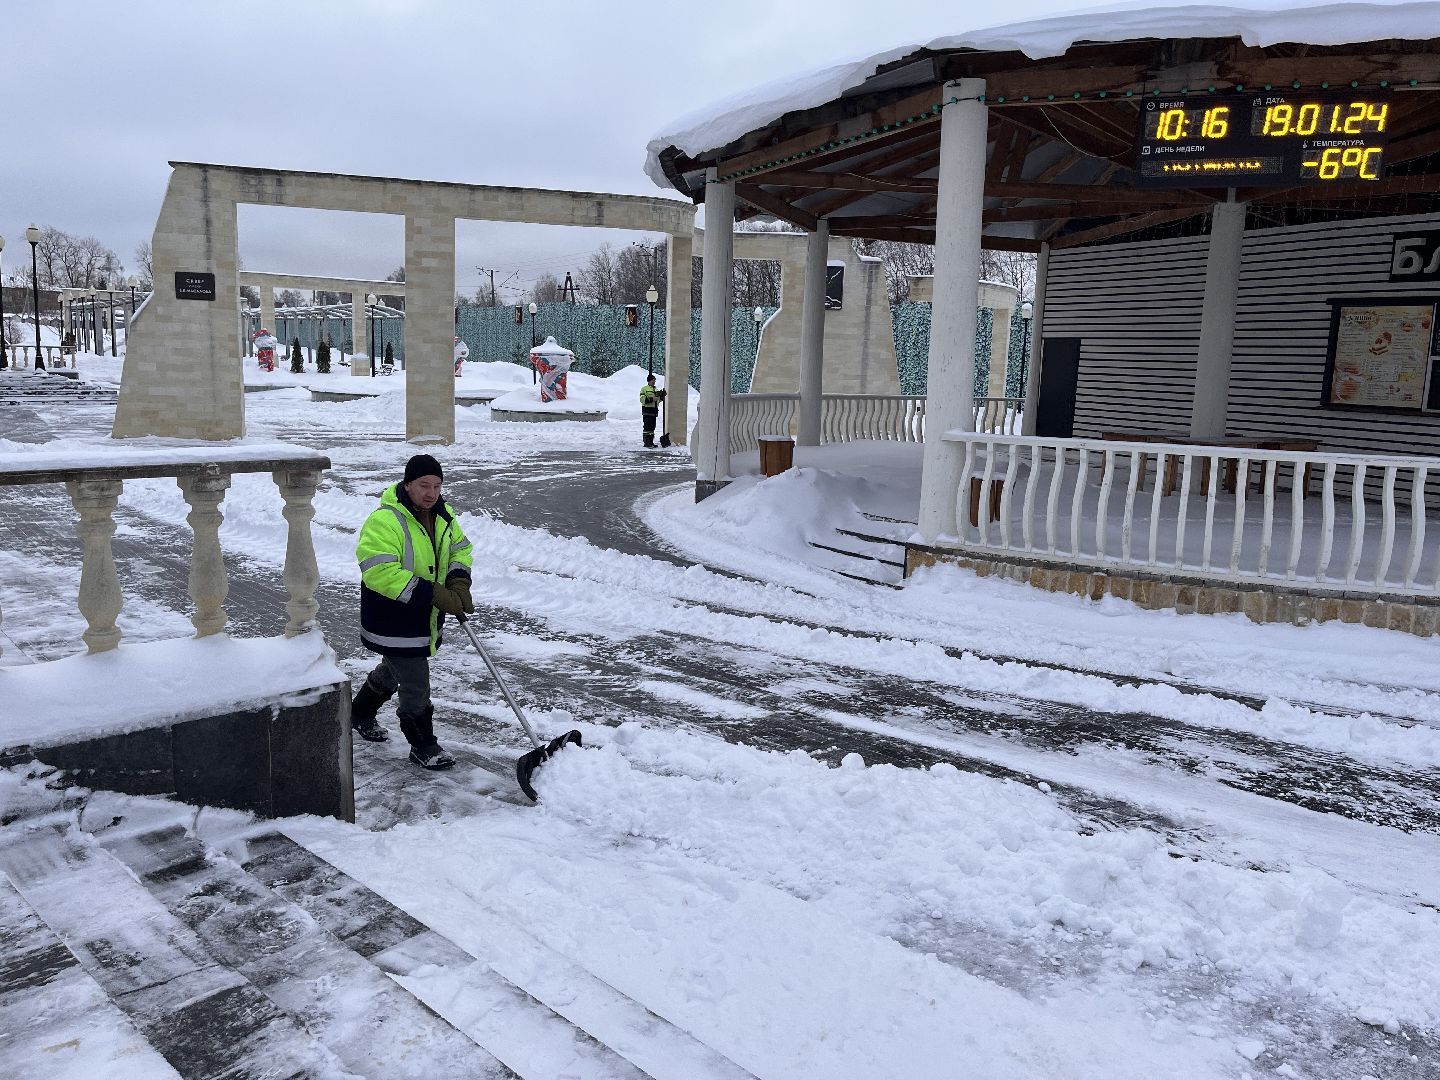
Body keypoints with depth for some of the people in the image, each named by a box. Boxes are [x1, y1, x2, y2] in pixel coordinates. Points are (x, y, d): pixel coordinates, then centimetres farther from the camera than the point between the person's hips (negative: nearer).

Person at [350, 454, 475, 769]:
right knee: (415, 685, -2)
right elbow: (380, 571, -31)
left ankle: (361, 713, 52)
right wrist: (433, 594, -32)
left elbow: (460, 549, 13)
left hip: (425, 621, 8)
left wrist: (459, 583, -9)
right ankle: (423, 746, 17)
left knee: (393, 670, 27)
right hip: (393, 621, -8)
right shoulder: (385, 521, -25)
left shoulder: (442, 515, 1)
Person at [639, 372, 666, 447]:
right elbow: (642, 399, -14)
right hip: (647, 411, -8)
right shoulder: (644, 389, -4)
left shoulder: (656, 390, 21)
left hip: (654, 411, 8)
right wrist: (652, 399, -21)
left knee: (652, 427, 10)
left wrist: (661, 397, 10)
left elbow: (657, 400, 30)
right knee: (647, 427, -9)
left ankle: (651, 442, 16)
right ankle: (646, 442, -8)